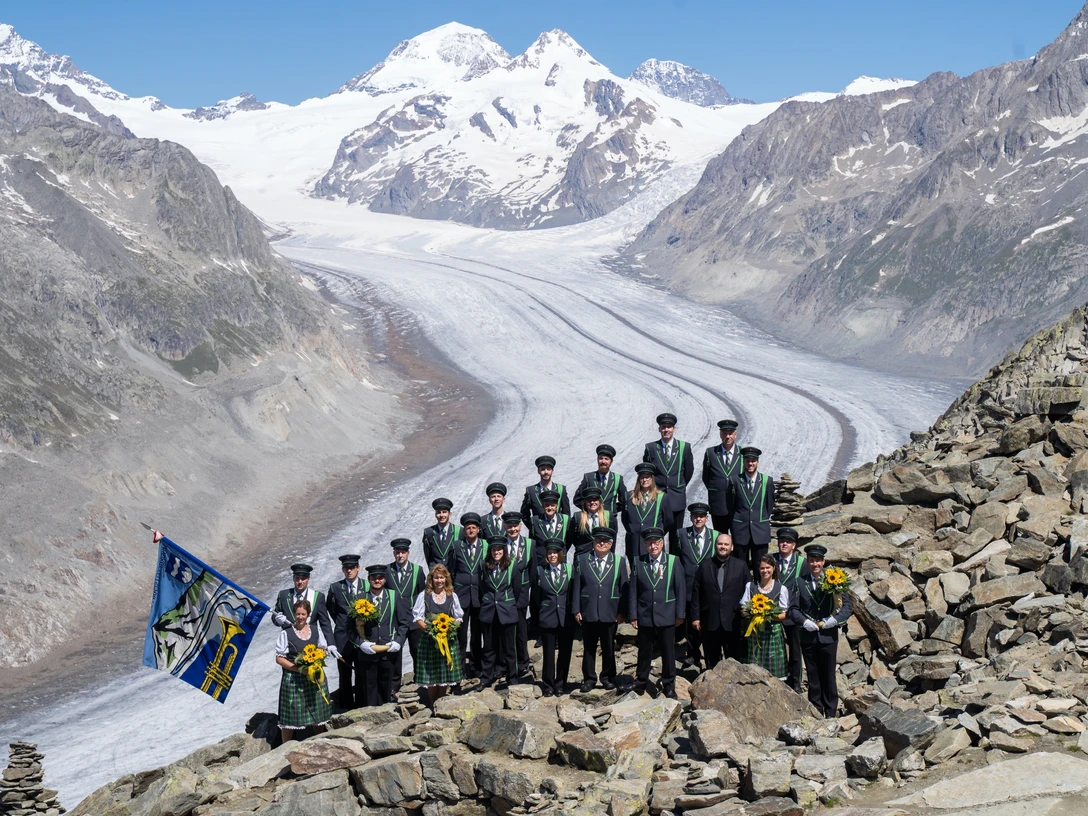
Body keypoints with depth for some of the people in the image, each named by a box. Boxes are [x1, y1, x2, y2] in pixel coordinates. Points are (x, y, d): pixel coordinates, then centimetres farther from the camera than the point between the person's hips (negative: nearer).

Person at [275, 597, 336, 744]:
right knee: (290, 716, -2)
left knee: (318, 715, 10)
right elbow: (279, 658, -7)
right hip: (293, 680, -4)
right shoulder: (286, 633, -8)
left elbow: (323, 650, 15)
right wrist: (298, 668, -17)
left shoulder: (316, 630, 5)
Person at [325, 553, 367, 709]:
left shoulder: (367, 586, 1)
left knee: (362, 673, 6)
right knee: (344, 675, 4)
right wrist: (340, 622, 9)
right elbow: (331, 608, 15)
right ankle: (346, 707, 11)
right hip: (343, 637, 0)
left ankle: (361, 706, 14)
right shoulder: (335, 588, 2)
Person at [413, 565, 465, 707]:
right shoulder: (423, 596, 1)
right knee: (431, 674, 0)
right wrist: (428, 628, -18)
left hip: (448, 640, 2)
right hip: (429, 640, -2)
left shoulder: (452, 596, 8)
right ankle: (432, 706, 12)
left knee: (445, 673, 5)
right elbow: (417, 617, -2)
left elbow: (459, 617, 11)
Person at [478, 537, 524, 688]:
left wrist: (513, 608, 6)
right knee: (489, 648, 9)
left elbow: (517, 591, 3)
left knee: (509, 648, 4)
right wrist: (485, 606, 8)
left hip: (507, 613, -2)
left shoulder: (512, 568, -2)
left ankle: (512, 680, 12)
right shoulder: (485, 568, 6)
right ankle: (486, 680, 14)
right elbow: (482, 590, 12)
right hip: (488, 614, 2)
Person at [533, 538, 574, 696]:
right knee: (548, 653, 2)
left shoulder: (569, 569, 3)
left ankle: (561, 685, 16)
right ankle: (548, 685, 12)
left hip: (566, 618, 1)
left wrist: (573, 612, 4)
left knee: (565, 653, 5)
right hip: (547, 618, -1)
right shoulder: (540, 570, 2)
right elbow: (537, 595, 9)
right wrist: (541, 611, 8)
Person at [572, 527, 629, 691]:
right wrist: (576, 610, -3)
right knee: (589, 648, 6)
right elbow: (577, 586, 3)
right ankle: (589, 679, 15)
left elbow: (624, 589, 3)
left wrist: (622, 612, -4)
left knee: (609, 648, 8)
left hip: (610, 614, 0)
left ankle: (608, 678, 21)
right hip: (588, 613, 0)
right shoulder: (582, 560, 5)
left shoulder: (620, 561, 5)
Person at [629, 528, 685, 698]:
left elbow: (681, 589, 1)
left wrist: (680, 614, -3)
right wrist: (634, 615, -1)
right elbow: (634, 591, 3)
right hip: (645, 617, 1)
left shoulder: (674, 562, 0)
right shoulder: (639, 563, 3)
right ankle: (640, 683, 22)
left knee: (668, 652, 5)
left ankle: (669, 685, 17)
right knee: (644, 652, 9)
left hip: (667, 617, -1)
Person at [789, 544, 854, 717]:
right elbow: (793, 609, 5)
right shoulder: (801, 584, 7)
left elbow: (848, 605, 0)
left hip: (828, 636, -2)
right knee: (813, 677, 7)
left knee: (828, 676, 2)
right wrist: (803, 621, -12)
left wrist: (836, 619, -15)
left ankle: (831, 714, 10)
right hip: (808, 637, 2)